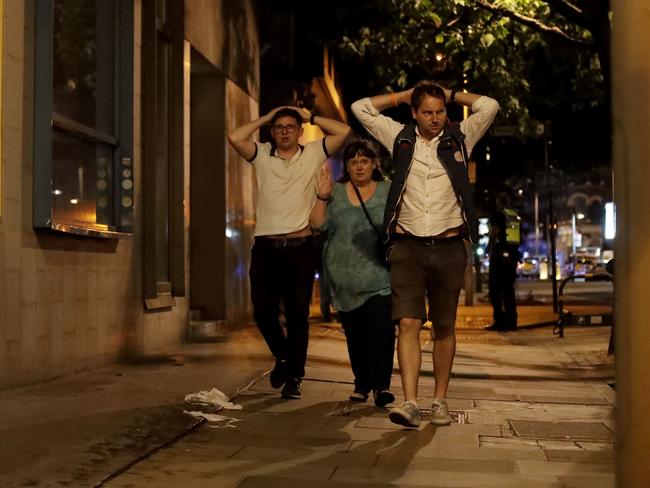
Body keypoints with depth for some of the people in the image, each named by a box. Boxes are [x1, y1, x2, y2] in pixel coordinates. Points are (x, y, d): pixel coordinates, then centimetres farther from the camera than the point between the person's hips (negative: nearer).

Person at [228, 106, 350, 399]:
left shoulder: (313, 154, 8)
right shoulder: (262, 155, 9)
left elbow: (343, 131, -2)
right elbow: (235, 137, -6)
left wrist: (309, 117, 7)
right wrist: (265, 118, 5)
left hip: (300, 247, -1)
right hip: (265, 246, 1)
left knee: (297, 315, 2)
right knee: (263, 312, 3)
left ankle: (294, 377, 14)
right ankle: (283, 357, 31)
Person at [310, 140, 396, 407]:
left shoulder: (388, 192, 8)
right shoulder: (335, 191, 10)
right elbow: (318, 224, 0)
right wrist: (322, 197, -12)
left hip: (378, 277, -2)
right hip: (344, 278, 2)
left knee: (380, 329, -13)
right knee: (353, 333, 7)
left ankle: (381, 384, -9)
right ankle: (361, 383, 19)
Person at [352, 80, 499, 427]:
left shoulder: (459, 138, 10)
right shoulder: (400, 137, 10)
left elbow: (490, 106, 4)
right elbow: (361, 108, 11)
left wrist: (451, 95, 13)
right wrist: (405, 96, 13)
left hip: (448, 247, 1)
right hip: (408, 246, -1)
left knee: (443, 328, 7)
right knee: (408, 324, -11)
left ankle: (440, 401, 17)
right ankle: (410, 403, -14)